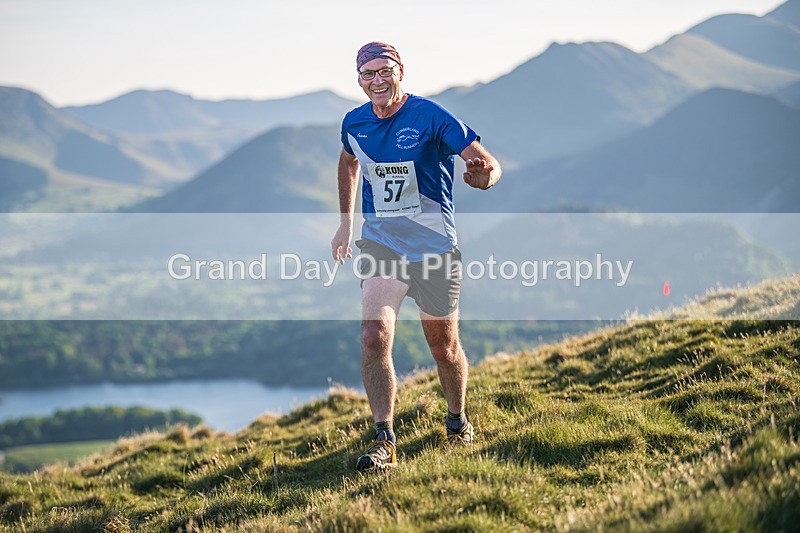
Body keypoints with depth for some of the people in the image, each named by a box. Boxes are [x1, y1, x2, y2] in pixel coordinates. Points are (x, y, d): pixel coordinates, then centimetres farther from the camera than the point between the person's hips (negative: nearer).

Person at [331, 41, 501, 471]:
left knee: (443, 347, 8)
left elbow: (489, 165, -15)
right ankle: (384, 442, -13)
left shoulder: (430, 117, -14)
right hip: (379, 244, 3)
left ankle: (457, 420, 35)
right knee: (374, 337, -15)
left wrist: (482, 174, -39)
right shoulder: (354, 123, 2)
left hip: (434, 245, -3)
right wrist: (345, 223, 22)